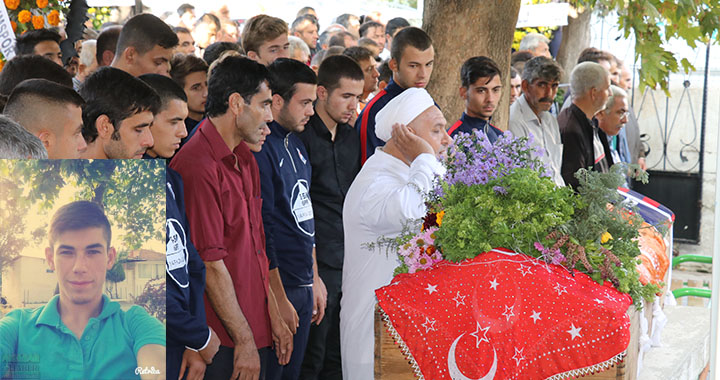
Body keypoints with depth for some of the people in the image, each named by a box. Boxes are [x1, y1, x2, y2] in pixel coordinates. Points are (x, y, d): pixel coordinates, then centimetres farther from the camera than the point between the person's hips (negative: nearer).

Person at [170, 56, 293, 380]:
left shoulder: (245, 159, 13)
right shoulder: (197, 166, -17)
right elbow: (211, 265, -18)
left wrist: (273, 320, 15)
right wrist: (245, 340, -14)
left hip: (255, 333, 8)